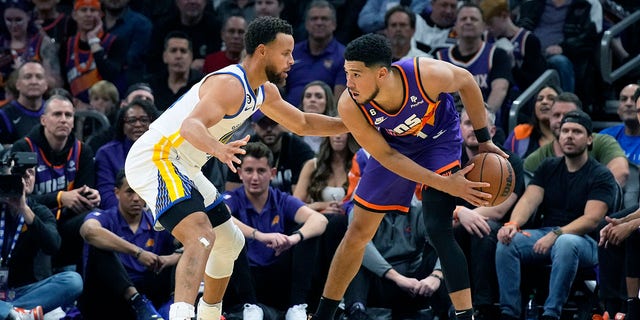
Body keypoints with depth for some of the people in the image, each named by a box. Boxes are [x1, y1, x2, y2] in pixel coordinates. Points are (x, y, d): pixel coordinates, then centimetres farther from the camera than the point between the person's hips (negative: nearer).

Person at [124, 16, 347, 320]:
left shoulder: (264, 92, 10)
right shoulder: (231, 85, -21)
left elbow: (302, 124, 27)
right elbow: (191, 125, -38)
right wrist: (217, 149, -57)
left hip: (183, 169, 11)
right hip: (154, 159, -11)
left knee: (231, 243, 21)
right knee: (202, 238, -31)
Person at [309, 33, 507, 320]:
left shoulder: (428, 75, -37)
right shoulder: (350, 106, -32)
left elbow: (466, 81, -13)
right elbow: (387, 156, -22)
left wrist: (484, 140, -7)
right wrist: (445, 184, -27)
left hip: (439, 138, -2)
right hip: (394, 145, 2)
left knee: (437, 229, -21)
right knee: (358, 232, 7)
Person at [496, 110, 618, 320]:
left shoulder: (601, 176, -2)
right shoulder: (548, 168, 14)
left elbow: (591, 219, -15)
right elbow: (529, 200, 0)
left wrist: (556, 235, -29)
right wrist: (513, 224, -22)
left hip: (584, 241, -5)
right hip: (544, 233, 5)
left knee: (566, 244, -40)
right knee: (507, 242, -23)